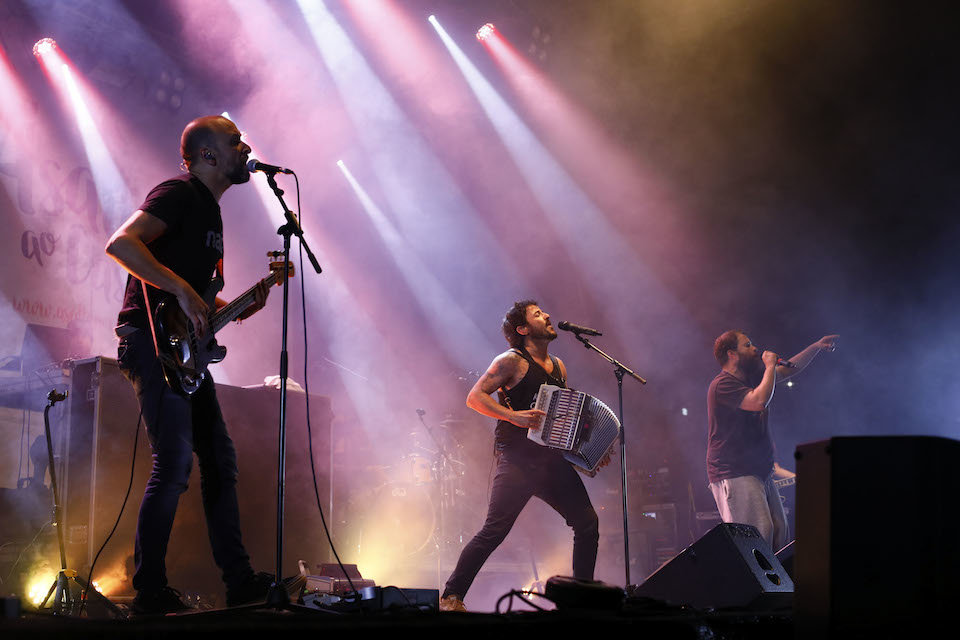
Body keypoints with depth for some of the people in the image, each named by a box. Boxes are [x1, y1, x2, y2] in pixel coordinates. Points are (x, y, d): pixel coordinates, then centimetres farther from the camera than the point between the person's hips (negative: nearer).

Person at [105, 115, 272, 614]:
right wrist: (182, 291, -26)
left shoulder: (210, 209, 22)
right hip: (151, 339, -10)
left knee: (219, 460, 8)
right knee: (173, 465, -13)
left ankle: (240, 582, 12)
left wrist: (238, 308, 10)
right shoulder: (179, 194, -8)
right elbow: (121, 243, -24)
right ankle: (149, 592, -6)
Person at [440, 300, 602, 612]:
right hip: (517, 460, -7)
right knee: (495, 531, -12)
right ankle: (452, 597, -3)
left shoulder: (558, 366, 18)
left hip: (552, 461, 7)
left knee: (588, 523, 1)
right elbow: (475, 397, -11)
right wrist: (514, 416, -22)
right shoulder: (512, 361, -4)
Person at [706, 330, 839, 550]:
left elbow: (789, 370, 25)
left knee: (779, 531, 5)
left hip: (760, 472, 10)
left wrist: (816, 346, 16)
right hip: (734, 474, -10)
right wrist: (770, 366, -16)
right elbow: (759, 401, -28)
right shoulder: (723, 385, -14)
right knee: (758, 532, -19)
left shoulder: (751, 376, 15)